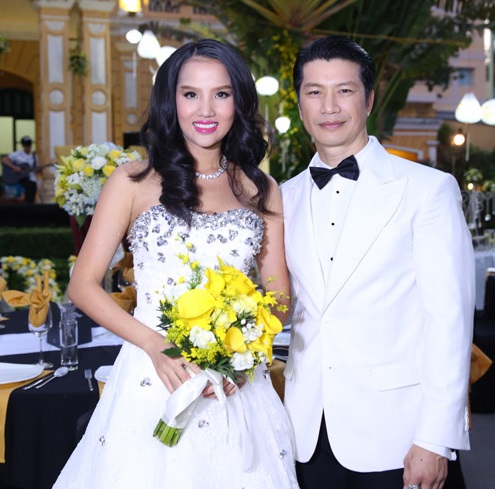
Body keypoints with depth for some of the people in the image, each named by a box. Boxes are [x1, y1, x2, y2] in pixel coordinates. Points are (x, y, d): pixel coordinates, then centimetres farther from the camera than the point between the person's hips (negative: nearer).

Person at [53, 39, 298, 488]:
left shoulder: (261, 191, 7)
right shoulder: (135, 181, 0)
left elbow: (278, 296, 7)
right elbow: (83, 286, -2)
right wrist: (156, 346, -15)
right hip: (153, 376, -2)